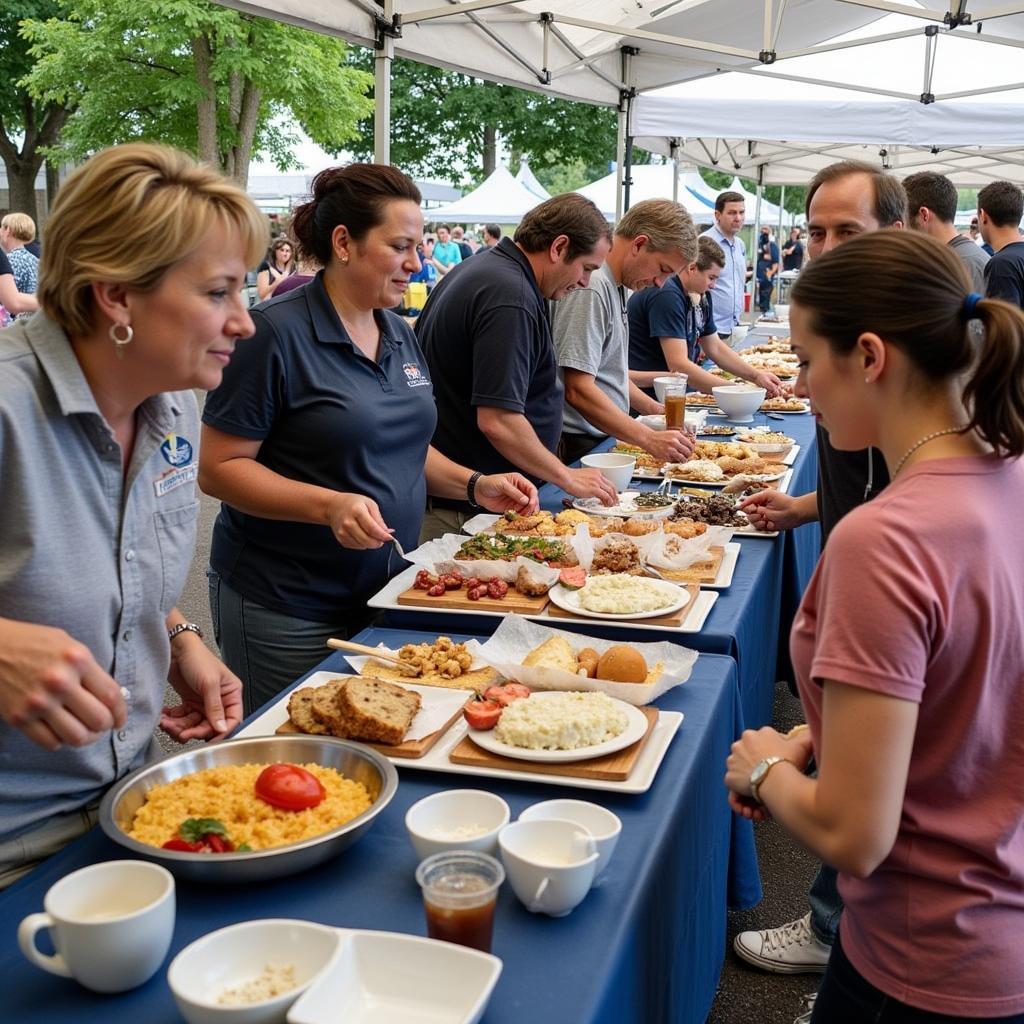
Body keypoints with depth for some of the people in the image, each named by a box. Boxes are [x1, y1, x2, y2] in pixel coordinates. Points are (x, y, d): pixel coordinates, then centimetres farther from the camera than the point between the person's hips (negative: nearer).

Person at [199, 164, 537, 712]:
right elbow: (218, 469, -17)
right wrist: (330, 506, -28)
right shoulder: (277, 333, -16)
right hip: (285, 608, -7)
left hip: (385, 593, 7)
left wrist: (474, 484, 3)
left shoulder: (398, 333, 8)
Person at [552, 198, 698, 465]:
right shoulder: (590, 286, -19)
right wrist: (650, 439, -27)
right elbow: (578, 391, -25)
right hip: (578, 447, -9)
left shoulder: (615, 286, 12)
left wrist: (654, 409, 13)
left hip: (605, 440, 9)